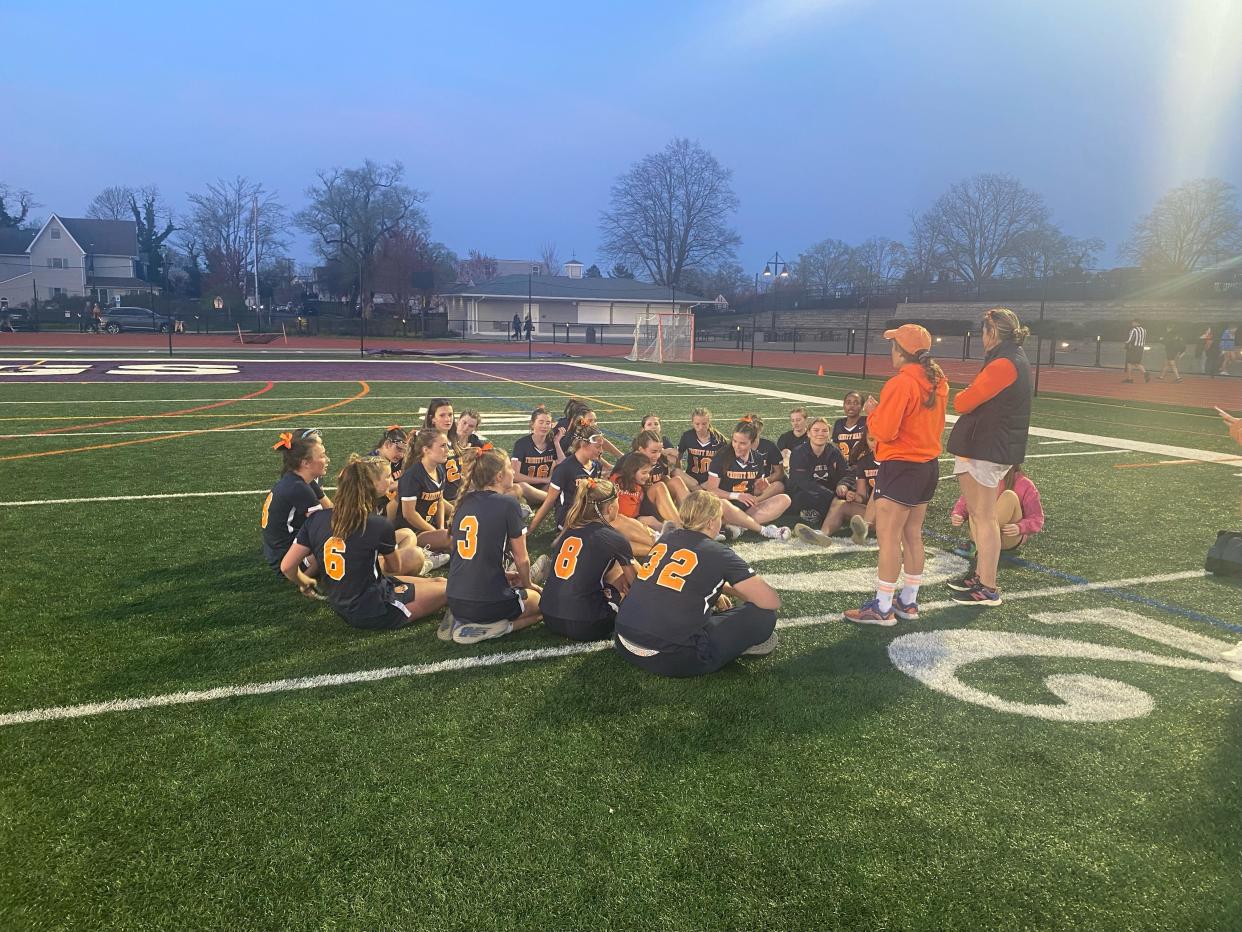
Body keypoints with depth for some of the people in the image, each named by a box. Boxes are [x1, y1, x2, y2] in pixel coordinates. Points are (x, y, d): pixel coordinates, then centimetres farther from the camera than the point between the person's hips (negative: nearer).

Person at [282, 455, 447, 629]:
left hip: (342, 608, 7)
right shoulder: (380, 525, -19)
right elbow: (395, 567, 2)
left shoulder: (316, 519, -5)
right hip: (373, 614, -7)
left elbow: (286, 567, -3)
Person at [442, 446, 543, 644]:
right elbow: (521, 558, -4)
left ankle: (461, 620, 9)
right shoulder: (507, 503, -10)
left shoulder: (465, 502, 8)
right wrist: (527, 584, 15)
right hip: (488, 603, -7)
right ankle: (489, 629, -3)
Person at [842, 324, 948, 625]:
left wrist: (872, 413, -2)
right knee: (912, 535, 16)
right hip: (929, 465, 9)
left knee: (888, 537, -3)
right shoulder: (938, 382, 7)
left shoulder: (901, 383, -19)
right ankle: (908, 601, 24)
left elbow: (884, 431, -21)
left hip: (901, 467, -9)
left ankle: (882, 608, 1)